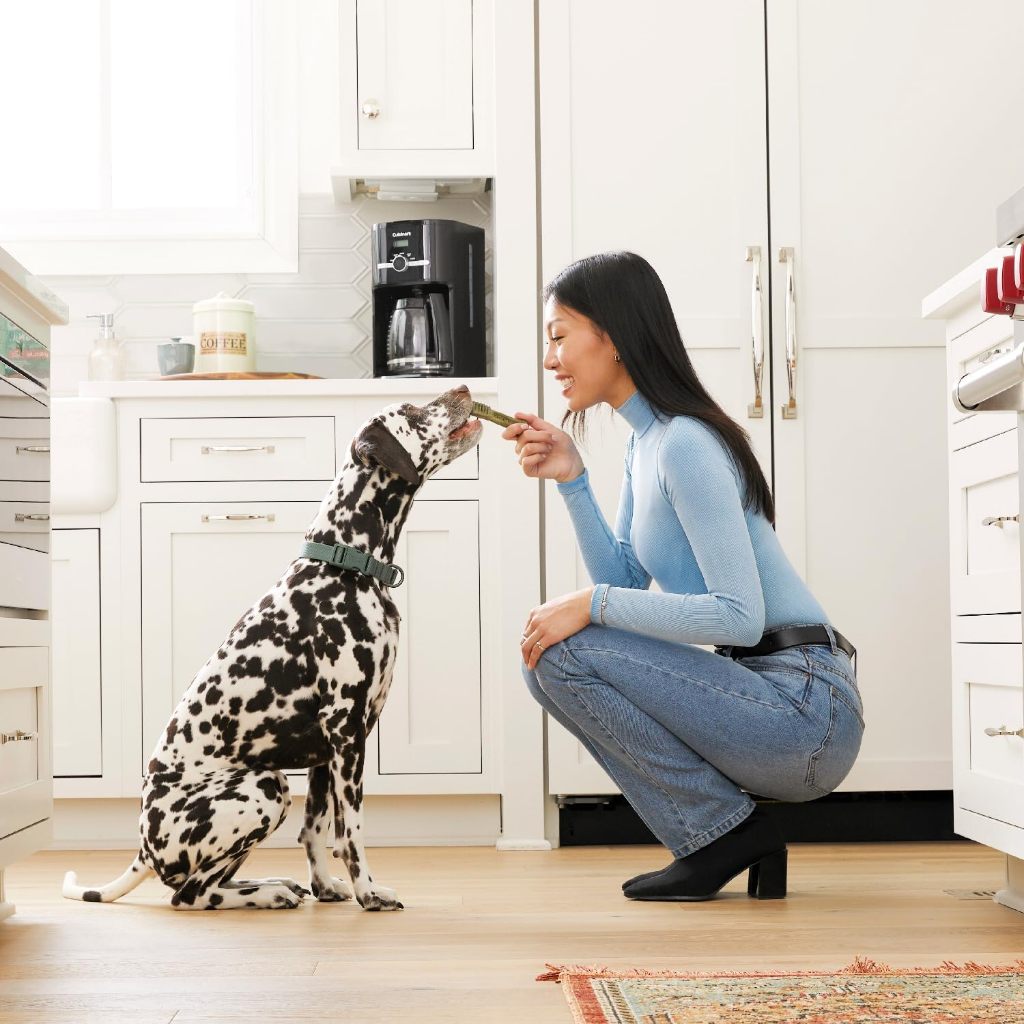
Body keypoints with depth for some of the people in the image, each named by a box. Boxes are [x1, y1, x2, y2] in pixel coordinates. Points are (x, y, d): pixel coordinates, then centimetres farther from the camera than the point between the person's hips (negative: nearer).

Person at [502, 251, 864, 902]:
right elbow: (625, 581, 11)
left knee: (564, 652, -17)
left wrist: (593, 604, -20)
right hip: (764, 691, 10)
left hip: (807, 712, -10)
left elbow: (741, 617, -23)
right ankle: (718, 845, 7)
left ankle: (727, 831, -4)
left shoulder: (685, 445, -17)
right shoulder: (645, 441, 14)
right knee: (545, 660, 10)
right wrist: (571, 479, 2)